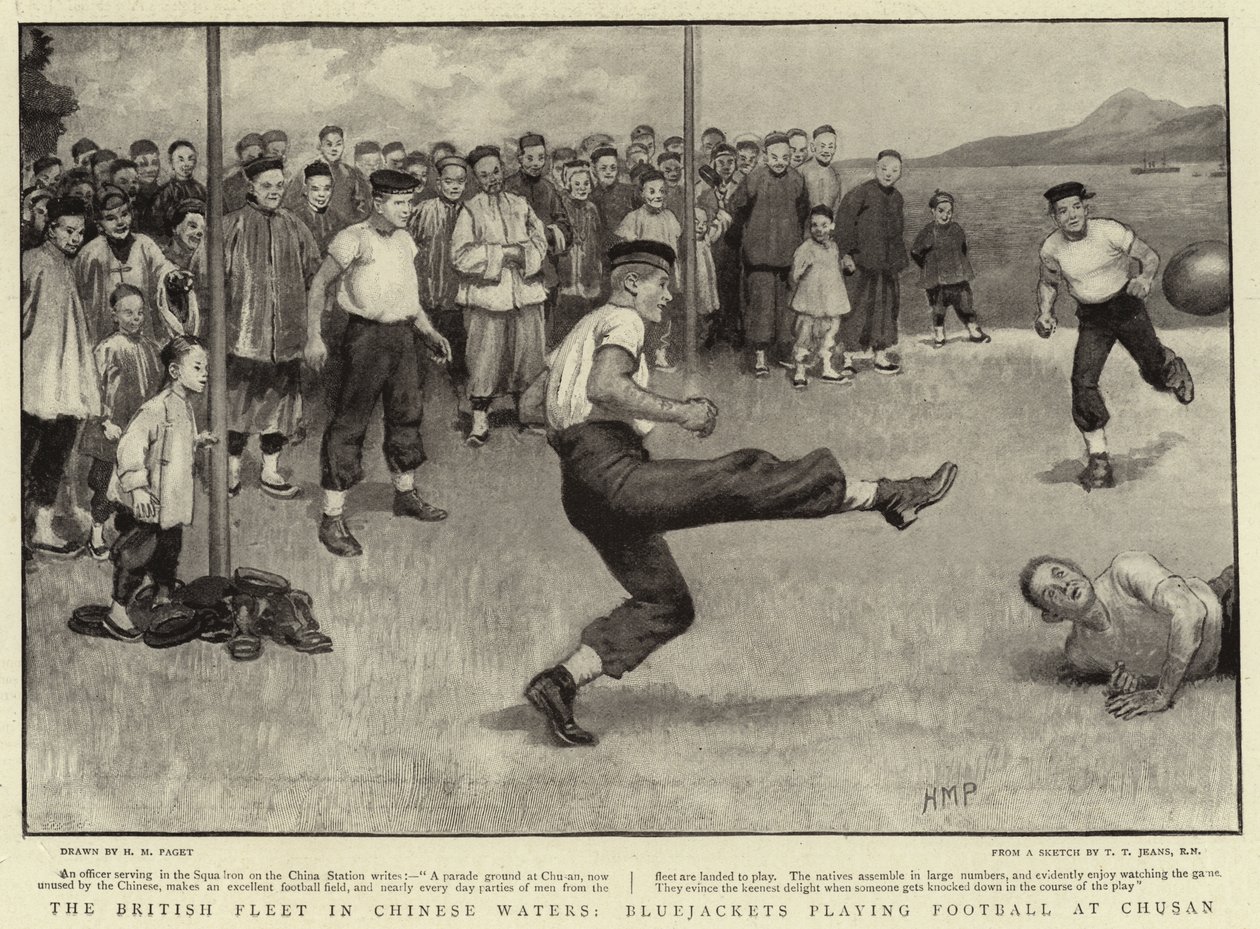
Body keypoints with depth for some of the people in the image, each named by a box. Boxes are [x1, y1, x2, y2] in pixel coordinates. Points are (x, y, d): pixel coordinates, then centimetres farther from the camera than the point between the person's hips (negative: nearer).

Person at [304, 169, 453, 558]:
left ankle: (406, 494, 38)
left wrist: (430, 332, 17)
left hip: (403, 336, 8)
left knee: (407, 415, 18)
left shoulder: (404, 241, 11)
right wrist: (313, 338, -13)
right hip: (366, 336, -8)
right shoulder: (353, 240, -12)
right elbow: (318, 285, -7)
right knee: (349, 424, -6)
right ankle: (332, 518, -4)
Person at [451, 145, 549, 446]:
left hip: (525, 294, 3)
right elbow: (460, 255, -9)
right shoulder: (471, 211, 3)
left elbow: (539, 243, 6)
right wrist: (504, 253, -11)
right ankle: (480, 420, 1)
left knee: (529, 353, 4)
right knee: (484, 358, -4)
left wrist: (520, 253, -14)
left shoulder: (521, 205, 13)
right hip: (487, 294, -3)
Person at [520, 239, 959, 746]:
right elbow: (603, 385, -24)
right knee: (743, 479, -12)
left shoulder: (582, 331, 26)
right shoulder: (621, 322, -3)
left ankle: (560, 681, 6)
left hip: (581, 494, 10)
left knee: (665, 604, 14)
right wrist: (679, 411, -18)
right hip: (614, 474, -10)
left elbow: (533, 396, 26)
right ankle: (889, 495, -11)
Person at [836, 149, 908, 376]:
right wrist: (846, 253, -18)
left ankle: (881, 355, 22)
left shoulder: (897, 198, 12)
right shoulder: (862, 192, -10)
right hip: (864, 265, -7)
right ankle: (847, 359, 0)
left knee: (887, 308, 12)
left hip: (889, 265, 7)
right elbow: (844, 220, -14)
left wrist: (899, 263, 20)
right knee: (858, 309, -6)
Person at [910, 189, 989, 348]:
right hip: (936, 280, -2)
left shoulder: (957, 230, 3)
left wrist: (961, 266, 11)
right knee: (938, 308, 4)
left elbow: (963, 250, 20)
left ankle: (974, 331, 18)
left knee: (965, 304, 4)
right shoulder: (928, 232, -7)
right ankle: (938, 336, 18)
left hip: (958, 277, 2)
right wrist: (927, 267, 0)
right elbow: (914, 252, 1)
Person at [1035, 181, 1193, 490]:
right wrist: (1045, 314, -10)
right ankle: (1099, 461, -5)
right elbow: (1048, 283, 7)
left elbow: (1150, 256, -11)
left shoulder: (1110, 232, -23)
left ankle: (1173, 369, 45)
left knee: (1154, 371, 2)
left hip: (1127, 306, -2)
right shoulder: (1051, 248, -13)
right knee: (1083, 381, -13)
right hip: (1091, 318, 2)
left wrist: (1146, 277, -32)